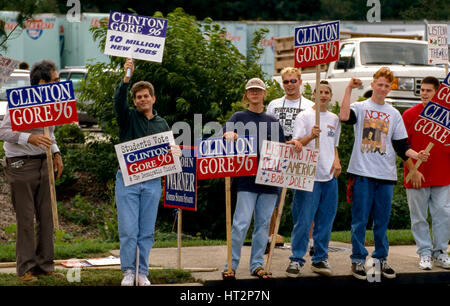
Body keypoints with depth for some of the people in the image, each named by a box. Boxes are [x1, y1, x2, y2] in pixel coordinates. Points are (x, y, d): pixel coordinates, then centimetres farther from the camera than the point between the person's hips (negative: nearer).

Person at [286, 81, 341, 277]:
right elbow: (296, 143, -8)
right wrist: (311, 136, -26)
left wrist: (336, 161, 7)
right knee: (303, 220, -7)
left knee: (325, 221, 7)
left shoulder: (334, 119, 15)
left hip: (329, 176, 5)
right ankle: (296, 260, 0)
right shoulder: (304, 116, -1)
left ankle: (320, 259, 15)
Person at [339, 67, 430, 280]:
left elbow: (400, 145, 14)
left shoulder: (394, 114, 15)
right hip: (362, 172, -3)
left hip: (386, 174, 3)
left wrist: (416, 155, -4)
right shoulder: (360, 107, 4)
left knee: (382, 220, 7)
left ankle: (381, 259, 17)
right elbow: (344, 116, -19)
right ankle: (358, 260, 5)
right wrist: (349, 88, -19)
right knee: (360, 220, -2)